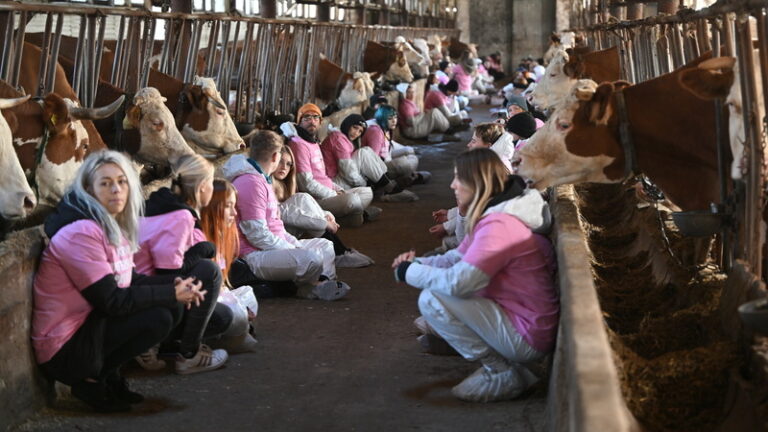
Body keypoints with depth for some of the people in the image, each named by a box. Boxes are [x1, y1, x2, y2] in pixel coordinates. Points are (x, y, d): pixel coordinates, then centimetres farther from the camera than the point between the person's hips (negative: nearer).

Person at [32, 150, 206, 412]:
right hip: (63, 350, -9)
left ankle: (110, 376, 7)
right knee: (159, 317, -21)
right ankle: (91, 380, -6)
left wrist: (174, 284, -3)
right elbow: (111, 301, -23)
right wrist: (170, 293, -17)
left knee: (173, 307, 0)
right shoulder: (82, 233, -22)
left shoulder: (114, 228, 9)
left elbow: (126, 281, 13)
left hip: (89, 326, 9)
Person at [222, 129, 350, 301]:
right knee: (312, 258, -30)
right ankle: (310, 288, 0)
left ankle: (323, 285, -6)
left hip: (275, 246, 12)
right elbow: (257, 235, -23)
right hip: (256, 257, -12)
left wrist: (295, 243, 8)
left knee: (324, 245, 17)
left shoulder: (262, 179, 18)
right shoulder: (251, 183, -18)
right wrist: (293, 249, -16)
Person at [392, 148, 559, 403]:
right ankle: (502, 365, 12)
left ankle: (502, 373, -5)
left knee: (431, 300, -16)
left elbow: (458, 282, -28)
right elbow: (456, 258, 14)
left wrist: (409, 273, -13)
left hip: (528, 339, -10)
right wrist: (417, 262, -3)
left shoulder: (498, 225, -23)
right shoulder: (493, 216, 10)